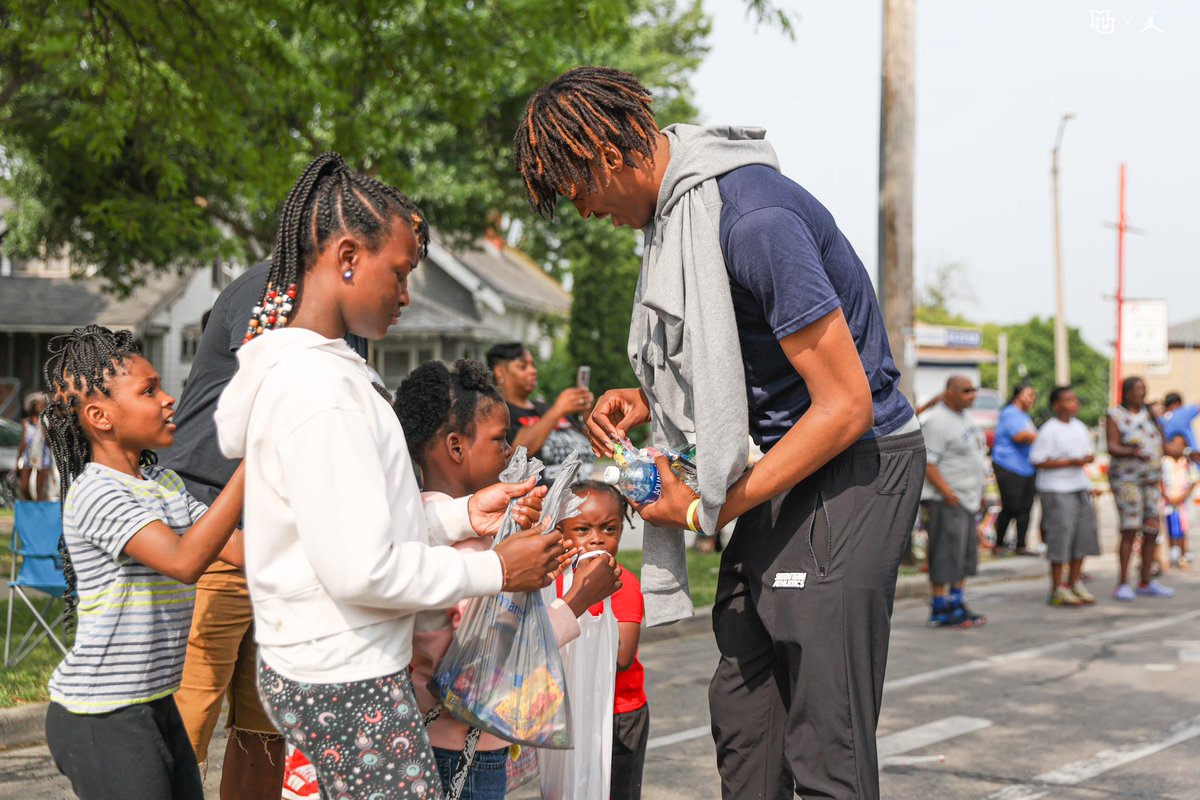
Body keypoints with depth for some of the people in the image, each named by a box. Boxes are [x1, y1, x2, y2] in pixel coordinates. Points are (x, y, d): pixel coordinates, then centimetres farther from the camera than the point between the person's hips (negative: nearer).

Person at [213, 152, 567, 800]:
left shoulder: (298, 365, 12)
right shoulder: (316, 386, -20)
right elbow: (360, 569, -24)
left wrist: (464, 516, 7)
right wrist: (494, 571, -13)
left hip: (317, 669, 10)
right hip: (344, 683, -10)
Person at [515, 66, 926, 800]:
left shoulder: (755, 221, -24)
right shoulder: (675, 206, 7)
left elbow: (847, 407, -23)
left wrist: (708, 511, -17)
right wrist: (647, 401, 3)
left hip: (856, 464, -10)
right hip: (797, 462, 10)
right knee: (742, 711, 12)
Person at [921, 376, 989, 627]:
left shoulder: (963, 418, 17)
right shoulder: (937, 421, -14)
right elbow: (926, 462, -20)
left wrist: (979, 492, 21)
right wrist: (947, 492, -24)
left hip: (968, 499, 10)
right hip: (948, 501, -10)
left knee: (966, 556, 13)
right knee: (945, 556, -7)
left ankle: (957, 605, 20)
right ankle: (939, 611, -3)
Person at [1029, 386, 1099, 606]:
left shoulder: (1080, 428, 12)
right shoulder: (1049, 430, -12)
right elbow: (1038, 461, -16)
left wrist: (1088, 458, -2)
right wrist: (1070, 462, -19)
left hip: (1080, 487, 8)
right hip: (1056, 490, -8)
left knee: (1084, 534, 8)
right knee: (1060, 535, -6)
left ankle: (1075, 582, 21)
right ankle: (1057, 589, 3)